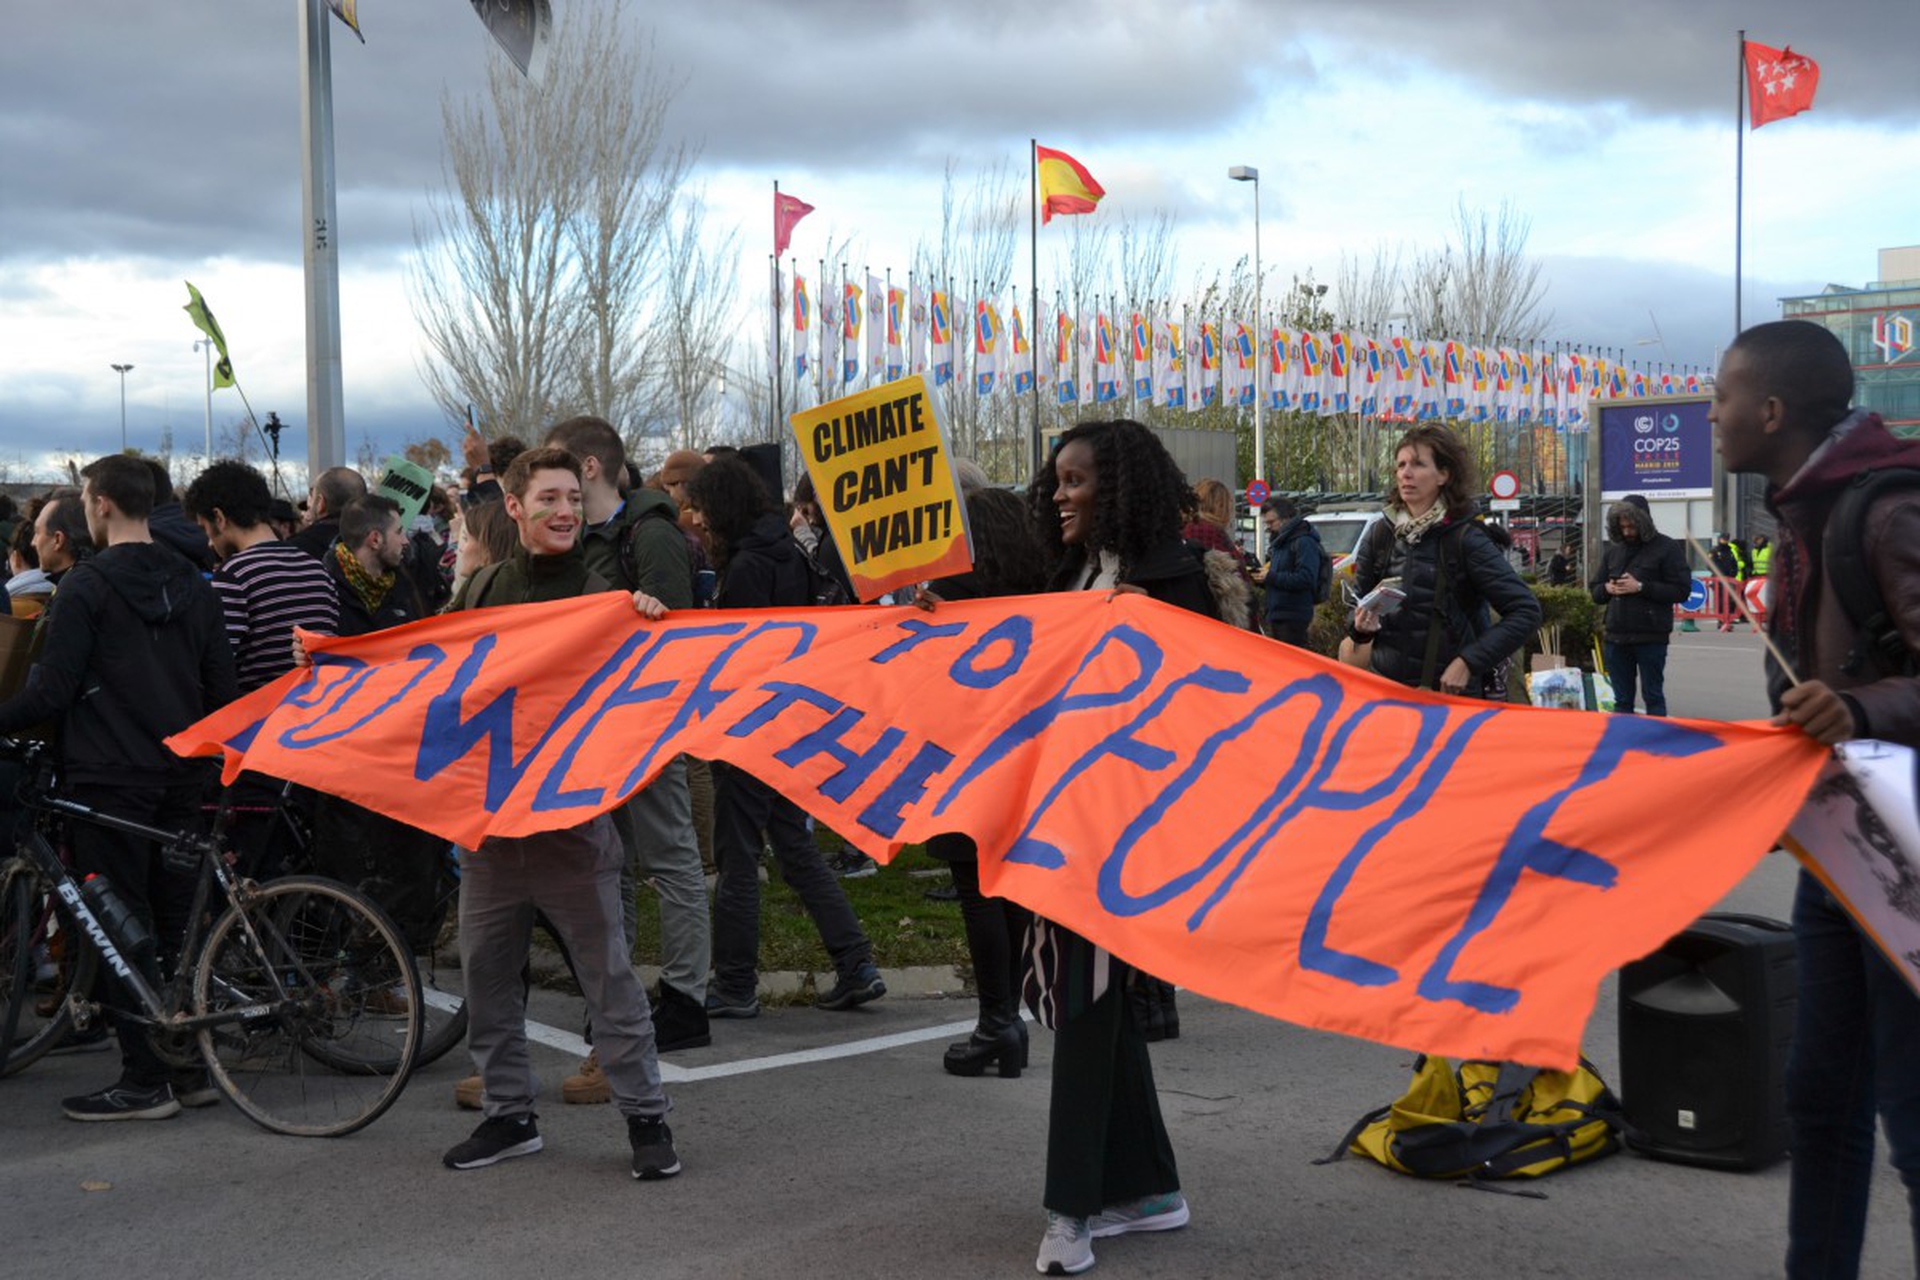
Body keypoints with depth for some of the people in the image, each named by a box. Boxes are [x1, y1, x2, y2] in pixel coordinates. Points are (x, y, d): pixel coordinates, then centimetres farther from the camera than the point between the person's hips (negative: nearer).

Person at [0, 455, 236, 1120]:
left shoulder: (87, 585, -11)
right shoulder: (192, 585, 9)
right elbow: (222, 688, 11)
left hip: (109, 778, -7)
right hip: (180, 779, 7)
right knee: (172, 925, 13)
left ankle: (145, 1082, 2)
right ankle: (190, 1070, 17)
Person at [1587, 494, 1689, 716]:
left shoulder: (1666, 548, -3)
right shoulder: (1613, 550, 13)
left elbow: (1682, 590, -10)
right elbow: (1594, 590, 18)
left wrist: (1641, 587, -16)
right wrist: (1607, 589, -5)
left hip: (1651, 639, -5)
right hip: (1616, 637, 5)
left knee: (1653, 697, 2)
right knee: (1622, 699, 12)